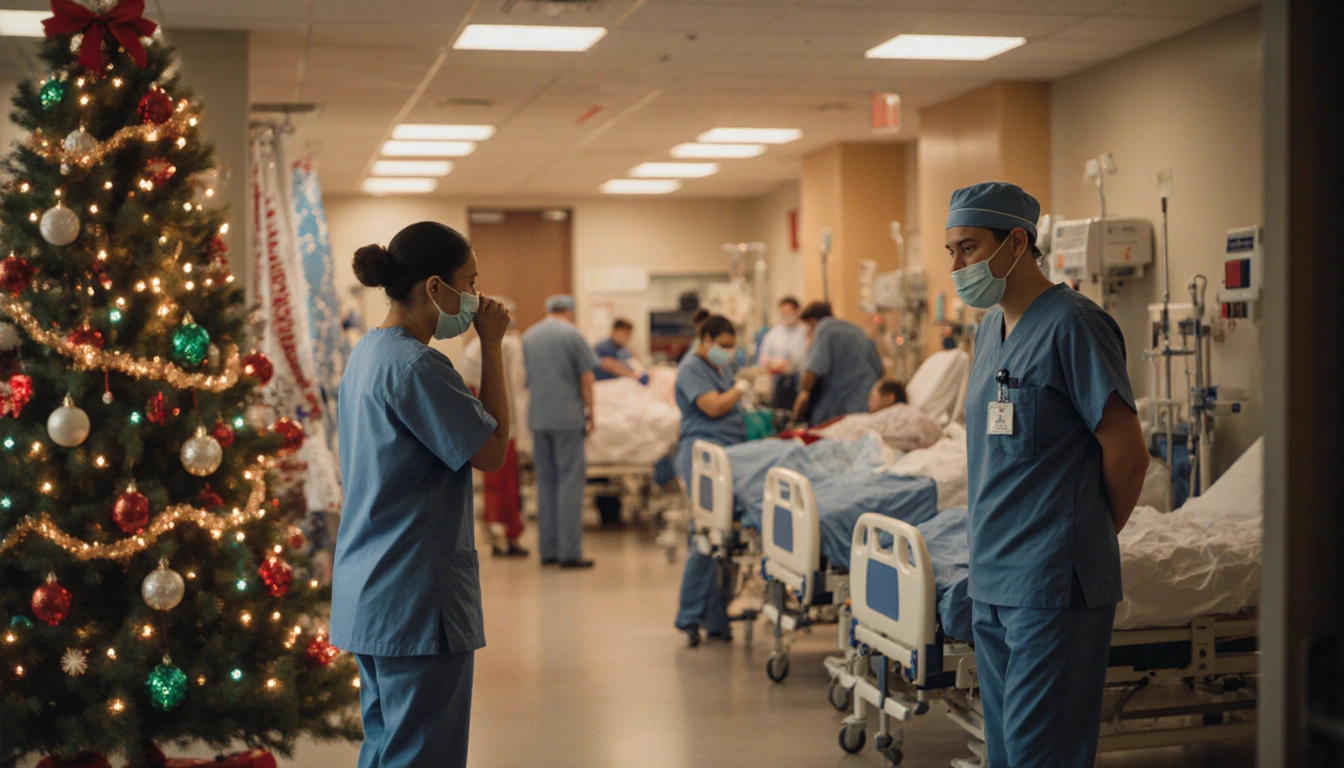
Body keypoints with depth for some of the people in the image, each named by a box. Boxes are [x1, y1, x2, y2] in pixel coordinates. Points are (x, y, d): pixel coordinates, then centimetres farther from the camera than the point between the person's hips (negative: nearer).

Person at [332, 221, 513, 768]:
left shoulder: (368, 354, 12)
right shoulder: (415, 366, -19)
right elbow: (492, 450, -13)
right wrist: (491, 347, -10)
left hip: (369, 593, 10)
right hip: (417, 599, -10)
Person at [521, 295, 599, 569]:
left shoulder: (528, 336, 12)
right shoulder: (572, 335, -5)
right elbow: (586, 379, -5)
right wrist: (589, 413, 4)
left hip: (537, 419, 5)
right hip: (567, 417, -5)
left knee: (545, 479, 10)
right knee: (570, 479, -3)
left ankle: (548, 549, 9)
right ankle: (569, 551, -6)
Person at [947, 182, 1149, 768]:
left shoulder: (1072, 324, -13)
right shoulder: (991, 328, 14)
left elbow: (1127, 452, -12)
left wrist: (1091, 537, 1)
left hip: (1052, 587, -8)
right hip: (992, 582, 9)